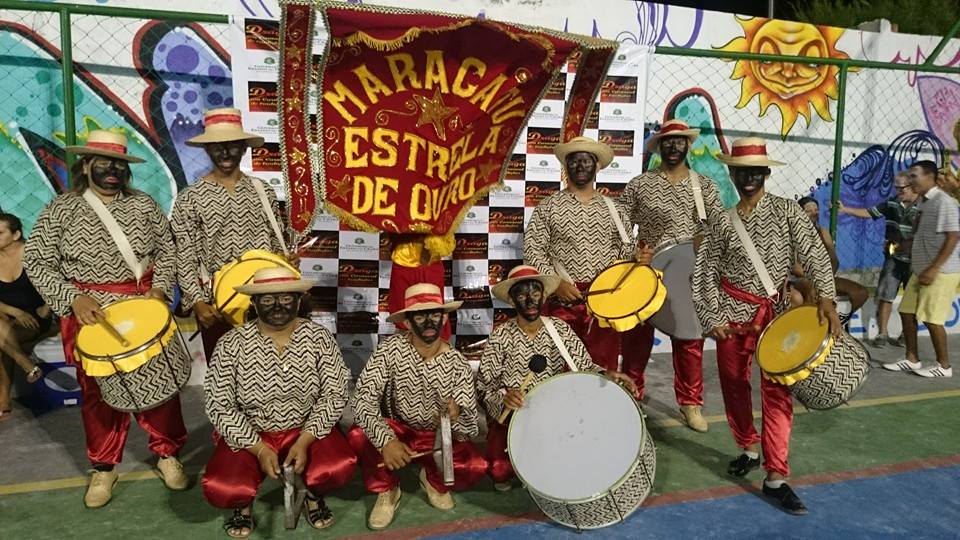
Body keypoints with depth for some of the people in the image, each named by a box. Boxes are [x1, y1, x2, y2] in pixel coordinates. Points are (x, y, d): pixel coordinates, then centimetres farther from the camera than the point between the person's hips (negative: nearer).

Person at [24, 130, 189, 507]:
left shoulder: (143, 204, 4)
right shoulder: (61, 209, -1)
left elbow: (167, 251, 6)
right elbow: (36, 261, -3)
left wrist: (160, 288, -10)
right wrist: (72, 298, -16)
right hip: (89, 310, -1)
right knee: (97, 390, 9)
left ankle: (167, 453, 21)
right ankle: (103, 467, 24)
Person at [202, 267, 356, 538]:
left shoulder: (319, 337, -10)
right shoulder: (231, 344, -12)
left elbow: (335, 394, -10)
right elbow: (219, 406, -11)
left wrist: (304, 441, -19)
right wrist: (259, 449, -17)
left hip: (306, 430, 0)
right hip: (249, 436, 0)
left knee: (340, 467, -27)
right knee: (220, 490, -25)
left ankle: (312, 491, 10)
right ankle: (244, 500, 13)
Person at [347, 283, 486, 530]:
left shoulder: (458, 363, -16)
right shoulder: (392, 348, -20)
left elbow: (469, 429, -19)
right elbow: (363, 398, -28)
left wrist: (456, 417, -44)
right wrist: (386, 440, -44)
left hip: (438, 436, 1)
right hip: (397, 430, 0)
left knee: (476, 466, -25)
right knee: (358, 436, -31)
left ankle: (434, 480, 11)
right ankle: (386, 490, 0)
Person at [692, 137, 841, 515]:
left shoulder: (786, 210, 0)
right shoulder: (723, 223, 3)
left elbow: (813, 252, -11)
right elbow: (705, 273, 2)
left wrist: (826, 296, -26)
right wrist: (712, 318, -6)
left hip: (777, 312, -1)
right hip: (734, 313, 2)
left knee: (777, 391, -4)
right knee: (733, 384, 9)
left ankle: (776, 477, 1)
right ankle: (749, 449, 31)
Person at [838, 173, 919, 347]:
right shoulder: (891, 204, 4)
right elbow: (868, 212, 3)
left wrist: (909, 244, -19)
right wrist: (844, 209, -8)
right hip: (893, 258, 3)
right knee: (885, 295, -2)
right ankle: (882, 333, 5)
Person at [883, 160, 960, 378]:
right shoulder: (924, 203, 14)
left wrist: (934, 268, -24)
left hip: (941, 272, -9)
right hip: (921, 270, 9)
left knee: (931, 318, -4)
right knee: (907, 312, 9)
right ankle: (912, 359, 18)